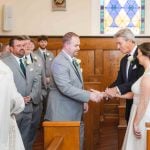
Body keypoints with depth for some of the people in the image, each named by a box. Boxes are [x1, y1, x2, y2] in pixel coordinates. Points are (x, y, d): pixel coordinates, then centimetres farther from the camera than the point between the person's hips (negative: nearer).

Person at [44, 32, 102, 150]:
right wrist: (88, 95, -27)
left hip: (76, 111, 9)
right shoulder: (59, 62, -19)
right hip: (64, 112, -9)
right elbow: (65, 88, -28)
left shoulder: (73, 60, 12)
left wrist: (83, 101, 13)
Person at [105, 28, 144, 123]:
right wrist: (109, 90, -9)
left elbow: (139, 80, -23)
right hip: (130, 103, 7)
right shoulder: (124, 60, 13)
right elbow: (119, 81, 10)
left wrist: (117, 89, -24)